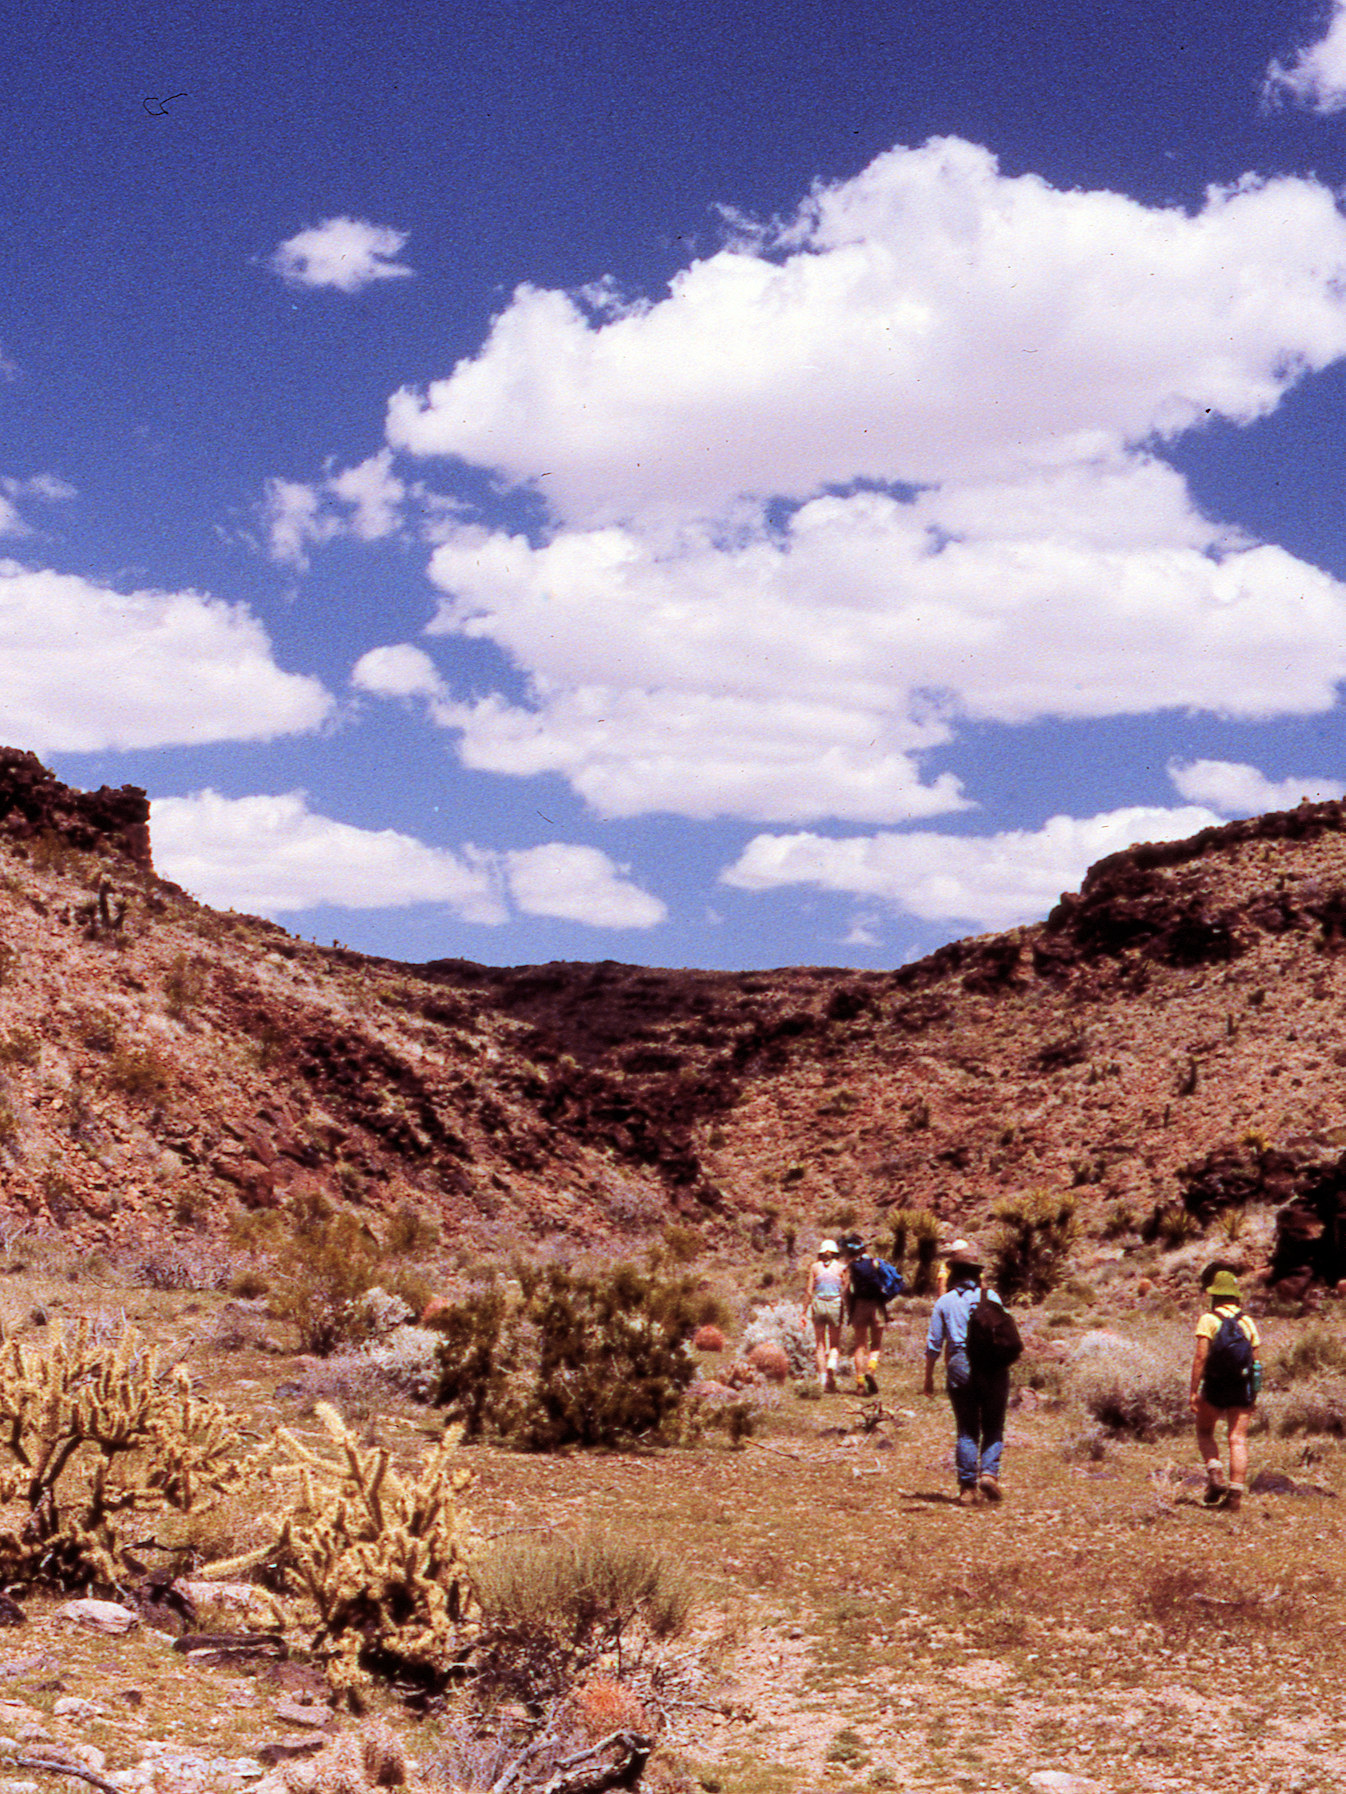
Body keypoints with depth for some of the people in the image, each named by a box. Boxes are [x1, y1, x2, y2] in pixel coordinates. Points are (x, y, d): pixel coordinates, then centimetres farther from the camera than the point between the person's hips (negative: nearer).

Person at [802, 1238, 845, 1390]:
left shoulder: (815, 1267, 5)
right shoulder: (841, 1267, 3)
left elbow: (809, 1291, 2)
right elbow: (846, 1291, 0)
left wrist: (804, 1312, 6)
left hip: (818, 1305, 1)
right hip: (835, 1306, -1)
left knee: (820, 1344, 9)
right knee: (835, 1343, 9)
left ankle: (823, 1376, 4)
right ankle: (832, 1363, -20)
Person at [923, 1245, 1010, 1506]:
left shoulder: (945, 1302, 4)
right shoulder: (991, 1297, 2)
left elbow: (933, 1344, 4)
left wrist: (928, 1377, 13)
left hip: (959, 1367, 1)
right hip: (992, 1367, -1)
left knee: (967, 1431, 7)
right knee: (993, 1428, 9)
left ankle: (968, 1488, 3)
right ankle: (989, 1472, -11)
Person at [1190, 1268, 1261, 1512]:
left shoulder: (1209, 1320, -4)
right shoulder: (1248, 1321, 9)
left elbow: (1201, 1356, -13)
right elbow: (1255, 1361, 9)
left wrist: (1194, 1391, -12)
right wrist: (1252, 1396, 17)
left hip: (1215, 1385, -3)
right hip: (1242, 1388, 3)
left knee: (1205, 1433, 14)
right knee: (1238, 1439, 2)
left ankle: (1215, 1475, -7)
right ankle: (1236, 1493, -5)